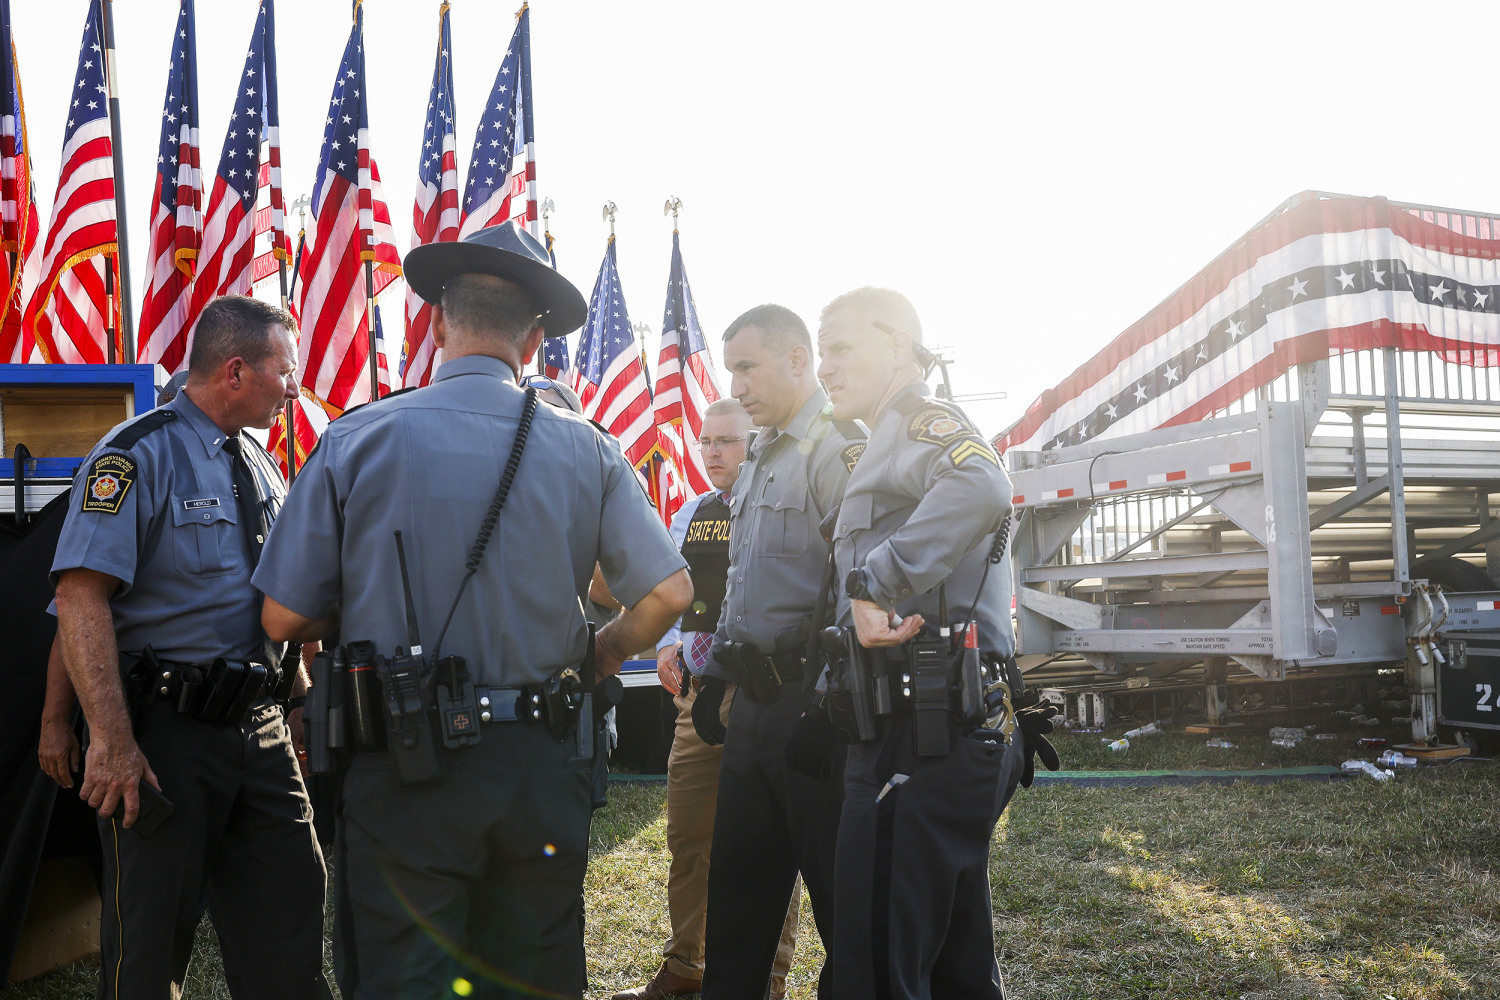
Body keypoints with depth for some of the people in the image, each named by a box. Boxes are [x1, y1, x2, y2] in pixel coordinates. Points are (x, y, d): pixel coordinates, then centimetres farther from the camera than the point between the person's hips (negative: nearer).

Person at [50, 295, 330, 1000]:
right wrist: (113, 742, -24)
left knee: (288, 917, 11)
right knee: (150, 938, 4)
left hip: (260, 726, 7)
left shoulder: (259, 466, 13)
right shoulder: (137, 455, -11)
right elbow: (81, 595, -19)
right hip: (166, 730, -7)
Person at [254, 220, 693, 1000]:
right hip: (542, 762, 2)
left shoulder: (355, 441, -5)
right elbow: (668, 593, -3)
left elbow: (285, 618, -3)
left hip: (404, 767, -2)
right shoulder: (584, 451, -2)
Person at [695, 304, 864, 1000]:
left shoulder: (839, 450, -11)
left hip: (810, 701, -9)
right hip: (752, 703, 9)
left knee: (836, 889, 3)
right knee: (737, 889, 16)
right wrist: (714, 675, 22)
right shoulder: (758, 462, 19)